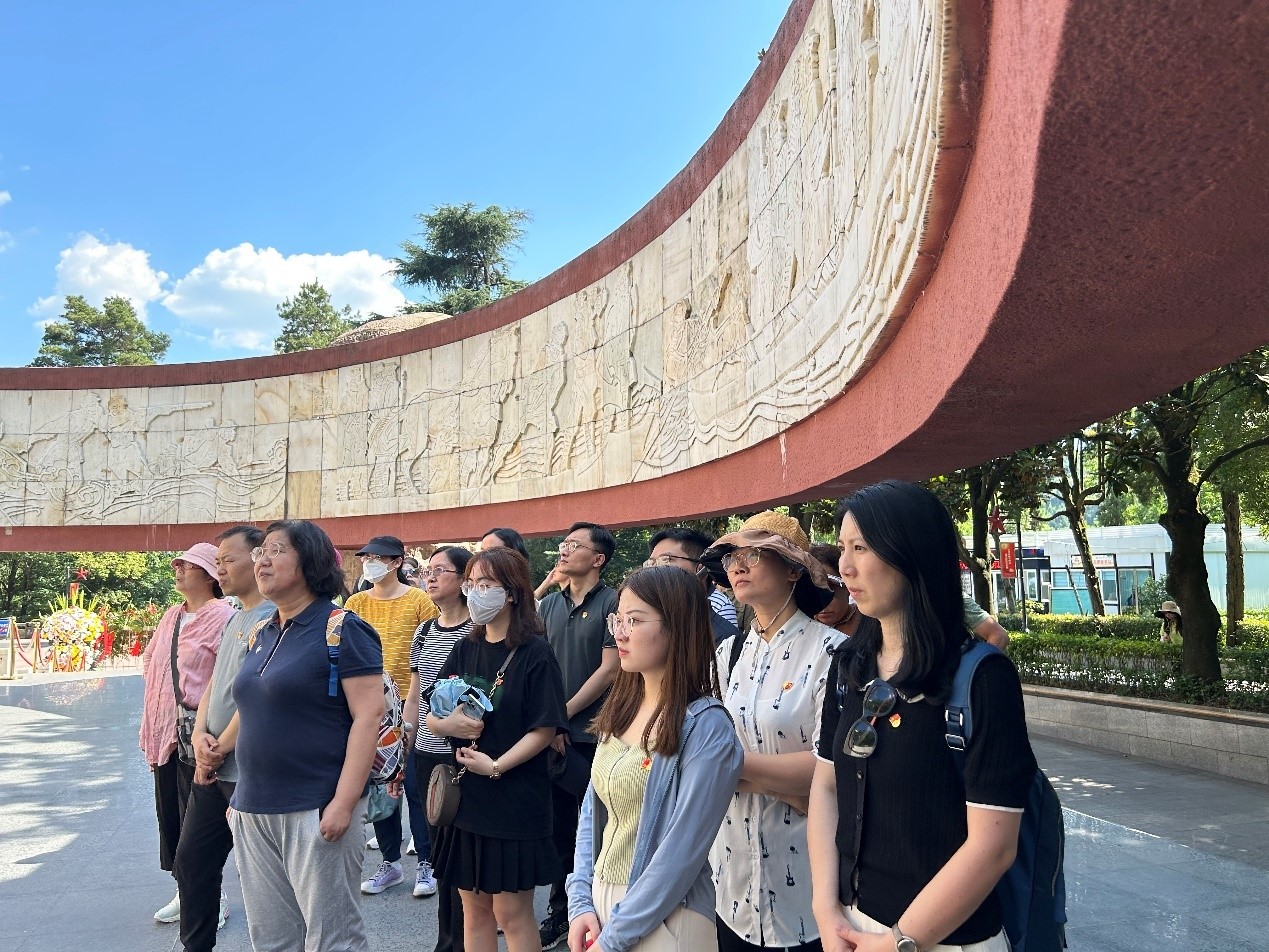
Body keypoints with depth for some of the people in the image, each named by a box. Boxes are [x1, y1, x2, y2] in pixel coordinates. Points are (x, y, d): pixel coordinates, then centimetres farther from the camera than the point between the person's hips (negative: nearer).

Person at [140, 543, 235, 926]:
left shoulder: (222, 616, -14)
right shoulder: (172, 615, 13)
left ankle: (210, 898, 13)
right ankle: (186, 891, 29)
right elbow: (150, 659, 24)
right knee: (169, 812, 15)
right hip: (165, 732, 9)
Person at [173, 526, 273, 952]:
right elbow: (214, 684, 14)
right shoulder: (234, 619, 13)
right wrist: (200, 735, -3)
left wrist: (220, 749, -11)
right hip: (212, 768, 9)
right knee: (191, 862, 17)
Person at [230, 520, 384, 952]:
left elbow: (368, 716, -17)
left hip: (316, 811, -7)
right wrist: (241, 796, 17)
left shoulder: (342, 629, -11)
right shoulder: (261, 635, 12)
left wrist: (344, 803, -21)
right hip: (253, 811, 7)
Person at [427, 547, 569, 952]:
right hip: (465, 797, 6)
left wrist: (496, 766, -23)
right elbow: (431, 717, 8)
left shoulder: (534, 653, -11)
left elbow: (544, 729, -13)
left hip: (514, 800, -5)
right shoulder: (465, 649, 6)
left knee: (512, 912, 5)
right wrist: (447, 723, -14)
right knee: (474, 908, 15)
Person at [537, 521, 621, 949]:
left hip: (593, 734, -5)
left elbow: (609, 669, -11)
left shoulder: (612, 603, -7)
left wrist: (563, 714, -10)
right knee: (558, 825, 13)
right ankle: (559, 910, 27)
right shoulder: (549, 604, 9)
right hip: (551, 735, 5)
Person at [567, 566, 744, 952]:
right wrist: (580, 902, -3)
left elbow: (682, 851, -20)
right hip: (600, 901, 6)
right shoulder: (622, 709, 2)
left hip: (662, 920, -6)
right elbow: (592, 810, 7)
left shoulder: (706, 726, -19)